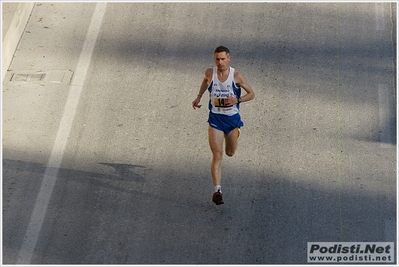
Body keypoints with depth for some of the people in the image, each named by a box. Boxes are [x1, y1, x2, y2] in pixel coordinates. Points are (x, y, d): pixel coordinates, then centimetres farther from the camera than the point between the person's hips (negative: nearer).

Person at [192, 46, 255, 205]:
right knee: (217, 155, -13)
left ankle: (232, 140, 58)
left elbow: (251, 94, -2)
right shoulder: (210, 73, -6)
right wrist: (199, 96, 11)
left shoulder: (236, 76, -12)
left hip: (233, 118, 0)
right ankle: (217, 190, -17)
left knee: (230, 153, 19)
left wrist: (237, 100, -19)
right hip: (215, 119, 0)